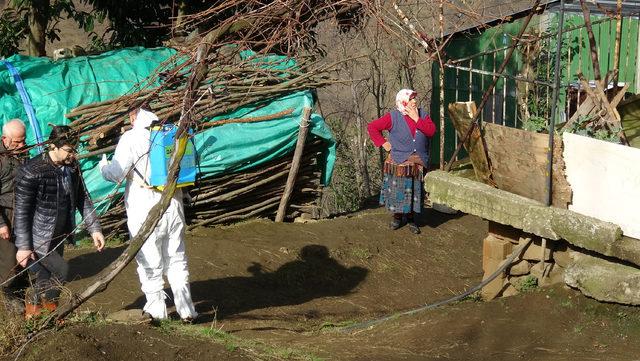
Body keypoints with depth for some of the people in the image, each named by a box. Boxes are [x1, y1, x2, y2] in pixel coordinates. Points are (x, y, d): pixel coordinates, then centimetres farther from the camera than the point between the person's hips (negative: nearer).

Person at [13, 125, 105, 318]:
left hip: (59, 236, 6)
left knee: (46, 279, 10)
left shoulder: (72, 166, -2)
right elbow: (22, 210, -19)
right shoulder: (31, 171, -22)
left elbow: (83, 198, 9)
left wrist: (94, 229, 3)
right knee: (60, 269, -11)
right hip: (38, 237, -6)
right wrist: (23, 246, -18)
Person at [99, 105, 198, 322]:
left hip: (145, 210, -5)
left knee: (149, 262, 8)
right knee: (177, 259, 15)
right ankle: (186, 310, 17)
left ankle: (156, 309, 14)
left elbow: (115, 174, -10)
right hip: (173, 205, 5)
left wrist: (103, 165, 11)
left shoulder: (131, 138, -11)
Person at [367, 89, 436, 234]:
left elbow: (431, 131, -10)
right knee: (398, 191, 4)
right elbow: (372, 127, -5)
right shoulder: (393, 117, -6)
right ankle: (397, 216, 23)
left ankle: (411, 219, 20)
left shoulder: (422, 115, 5)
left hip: (418, 162, 3)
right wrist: (383, 143, -8)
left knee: (414, 192, 7)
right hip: (399, 162, -3)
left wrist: (417, 119, -15)